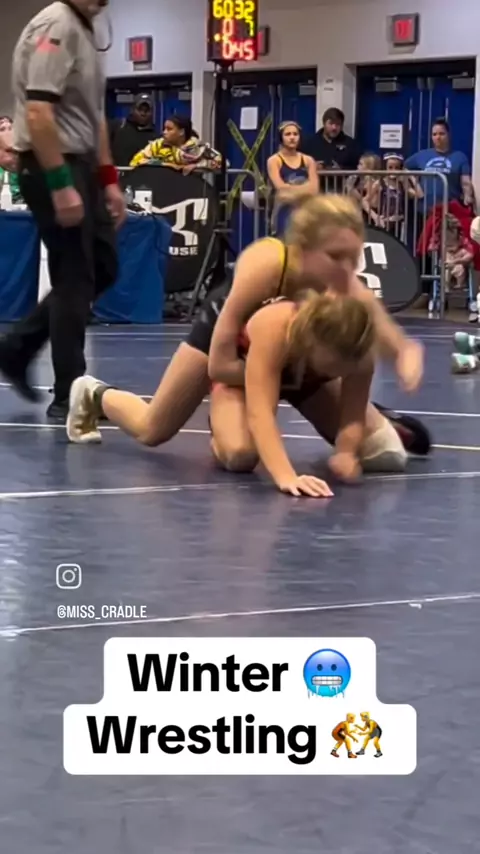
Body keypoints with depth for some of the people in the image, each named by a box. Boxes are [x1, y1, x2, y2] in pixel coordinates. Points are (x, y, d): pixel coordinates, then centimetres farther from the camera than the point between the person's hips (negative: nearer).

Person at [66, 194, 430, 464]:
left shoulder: (351, 292, -38)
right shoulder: (264, 265, -45)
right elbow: (219, 364, -39)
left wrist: (409, 359, -63)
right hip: (227, 325, -2)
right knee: (151, 430, 13)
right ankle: (94, 395, 41)